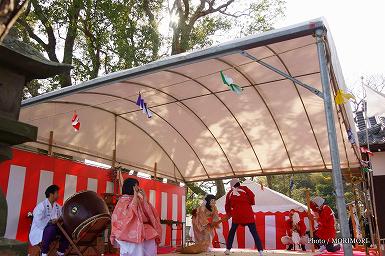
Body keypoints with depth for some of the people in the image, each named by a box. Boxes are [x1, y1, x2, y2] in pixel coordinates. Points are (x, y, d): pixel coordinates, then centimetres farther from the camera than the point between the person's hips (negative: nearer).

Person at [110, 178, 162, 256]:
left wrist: (144, 197, 6)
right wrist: (135, 195, -14)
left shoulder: (139, 199, 16)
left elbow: (147, 213, 9)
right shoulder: (123, 200, 1)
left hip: (142, 230, 5)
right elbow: (129, 213, -16)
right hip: (130, 231, -5)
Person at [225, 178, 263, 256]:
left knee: (232, 231, 20)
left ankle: (228, 249, 20)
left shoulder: (229, 193, 9)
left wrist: (228, 214, 31)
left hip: (236, 216, 2)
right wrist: (250, 203, 12)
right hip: (248, 215, -2)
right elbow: (252, 196, -8)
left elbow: (227, 206, 15)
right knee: (254, 232, 3)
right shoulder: (244, 189, 0)